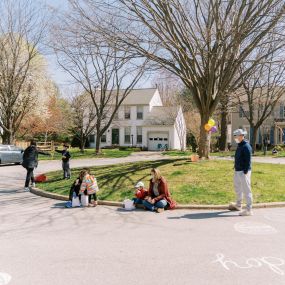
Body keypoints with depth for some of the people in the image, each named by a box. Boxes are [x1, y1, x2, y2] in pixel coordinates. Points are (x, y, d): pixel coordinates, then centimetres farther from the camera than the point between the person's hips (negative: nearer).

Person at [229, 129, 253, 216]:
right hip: (237, 171, 10)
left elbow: (248, 160, -20)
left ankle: (249, 210, 0)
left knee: (246, 190, -5)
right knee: (237, 188, 22)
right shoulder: (239, 146, 14)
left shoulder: (246, 146, -16)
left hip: (243, 172, -10)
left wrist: (245, 172, -22)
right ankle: (238, 205, 39)